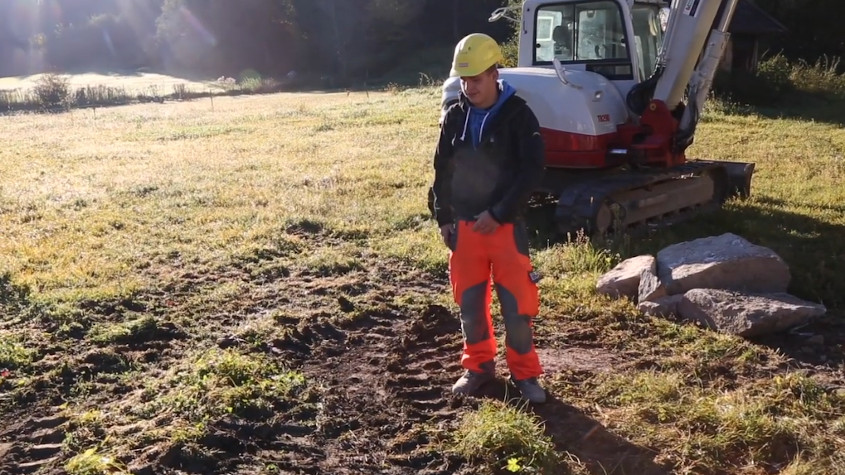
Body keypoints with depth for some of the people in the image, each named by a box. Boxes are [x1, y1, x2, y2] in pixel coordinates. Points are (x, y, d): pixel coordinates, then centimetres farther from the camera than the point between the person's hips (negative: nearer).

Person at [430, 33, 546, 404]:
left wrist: (497, 213, -16)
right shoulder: (454, 117, 4)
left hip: (506, 226, -4)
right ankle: (478, 366, 29)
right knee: (469, 303, 11)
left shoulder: (518, 115, -8)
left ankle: (524, 373, 17)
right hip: (463, 226, 4)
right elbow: (442, 170, 12)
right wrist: (442, 218, 7)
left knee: (517, 304, 0)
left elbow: (532, 172, -12)